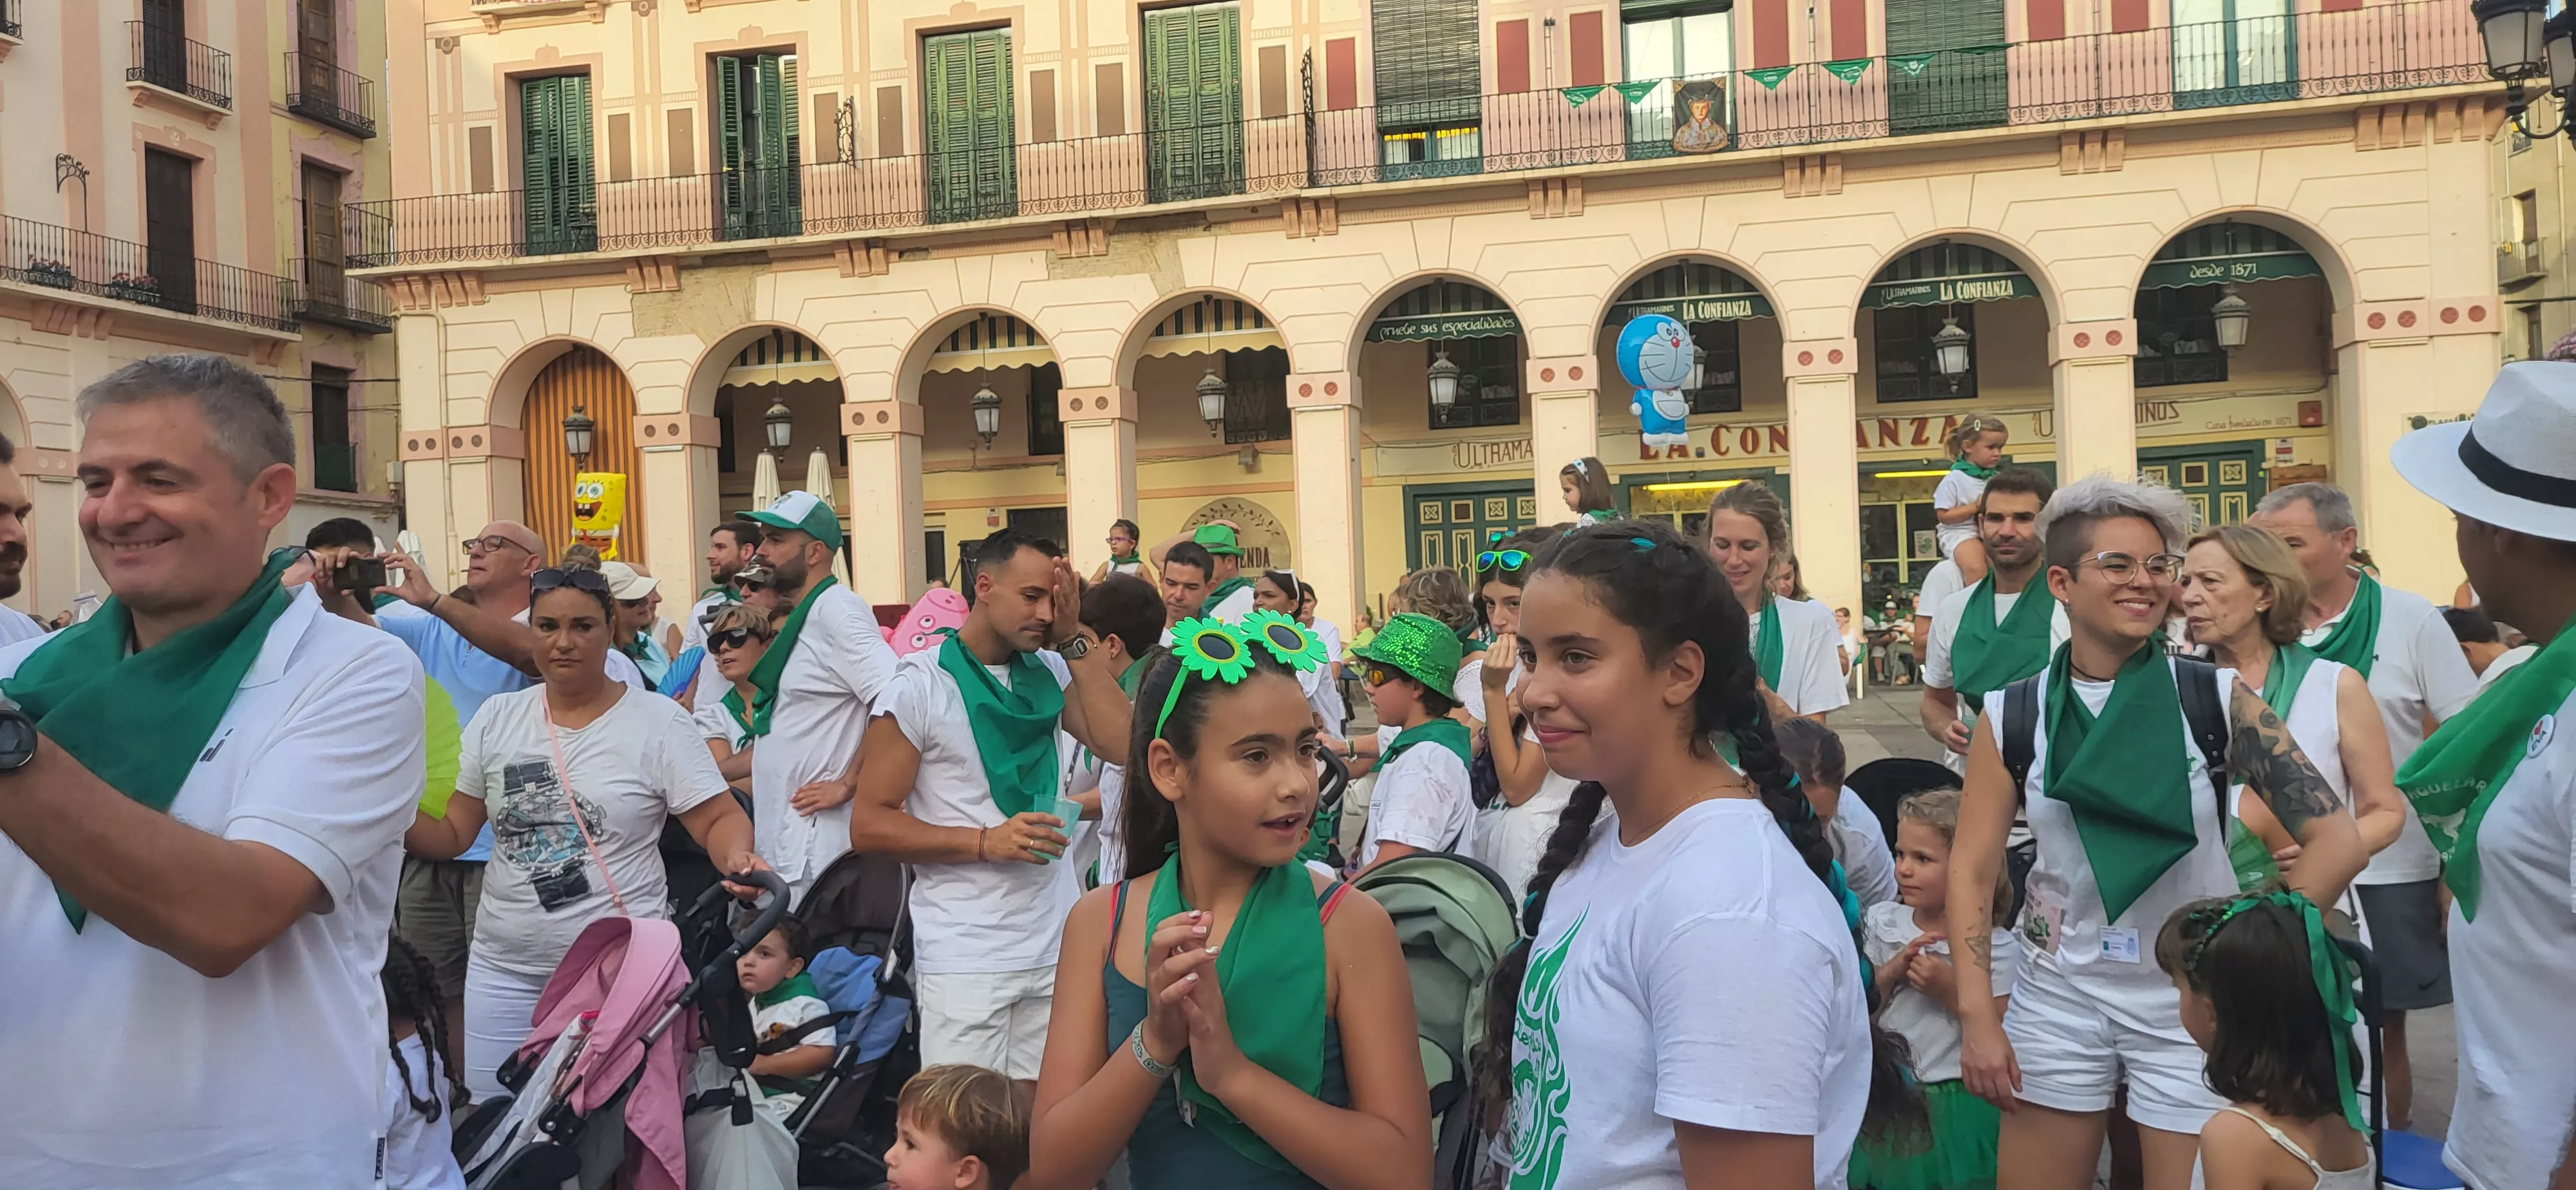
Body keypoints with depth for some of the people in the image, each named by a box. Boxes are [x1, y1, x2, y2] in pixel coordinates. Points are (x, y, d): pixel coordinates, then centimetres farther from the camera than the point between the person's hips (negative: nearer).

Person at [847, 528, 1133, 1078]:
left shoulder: (1051, 672, 9)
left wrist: (1072, 638, -6)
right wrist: (986, 841, -16)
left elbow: (1124, 744, -6)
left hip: (1056, 945, 4)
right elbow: (868, 825, -6)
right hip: (965, 962, -4)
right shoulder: (920, 686, -5)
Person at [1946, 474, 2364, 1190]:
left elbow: (2336, 841, -8)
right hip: (2059, 997, 2)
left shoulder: (2213, 699, -8)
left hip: (2192, 1002, -1)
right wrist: (1977, 1016, -7)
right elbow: (1972, 869, -1)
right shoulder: (2012, 714, -4)